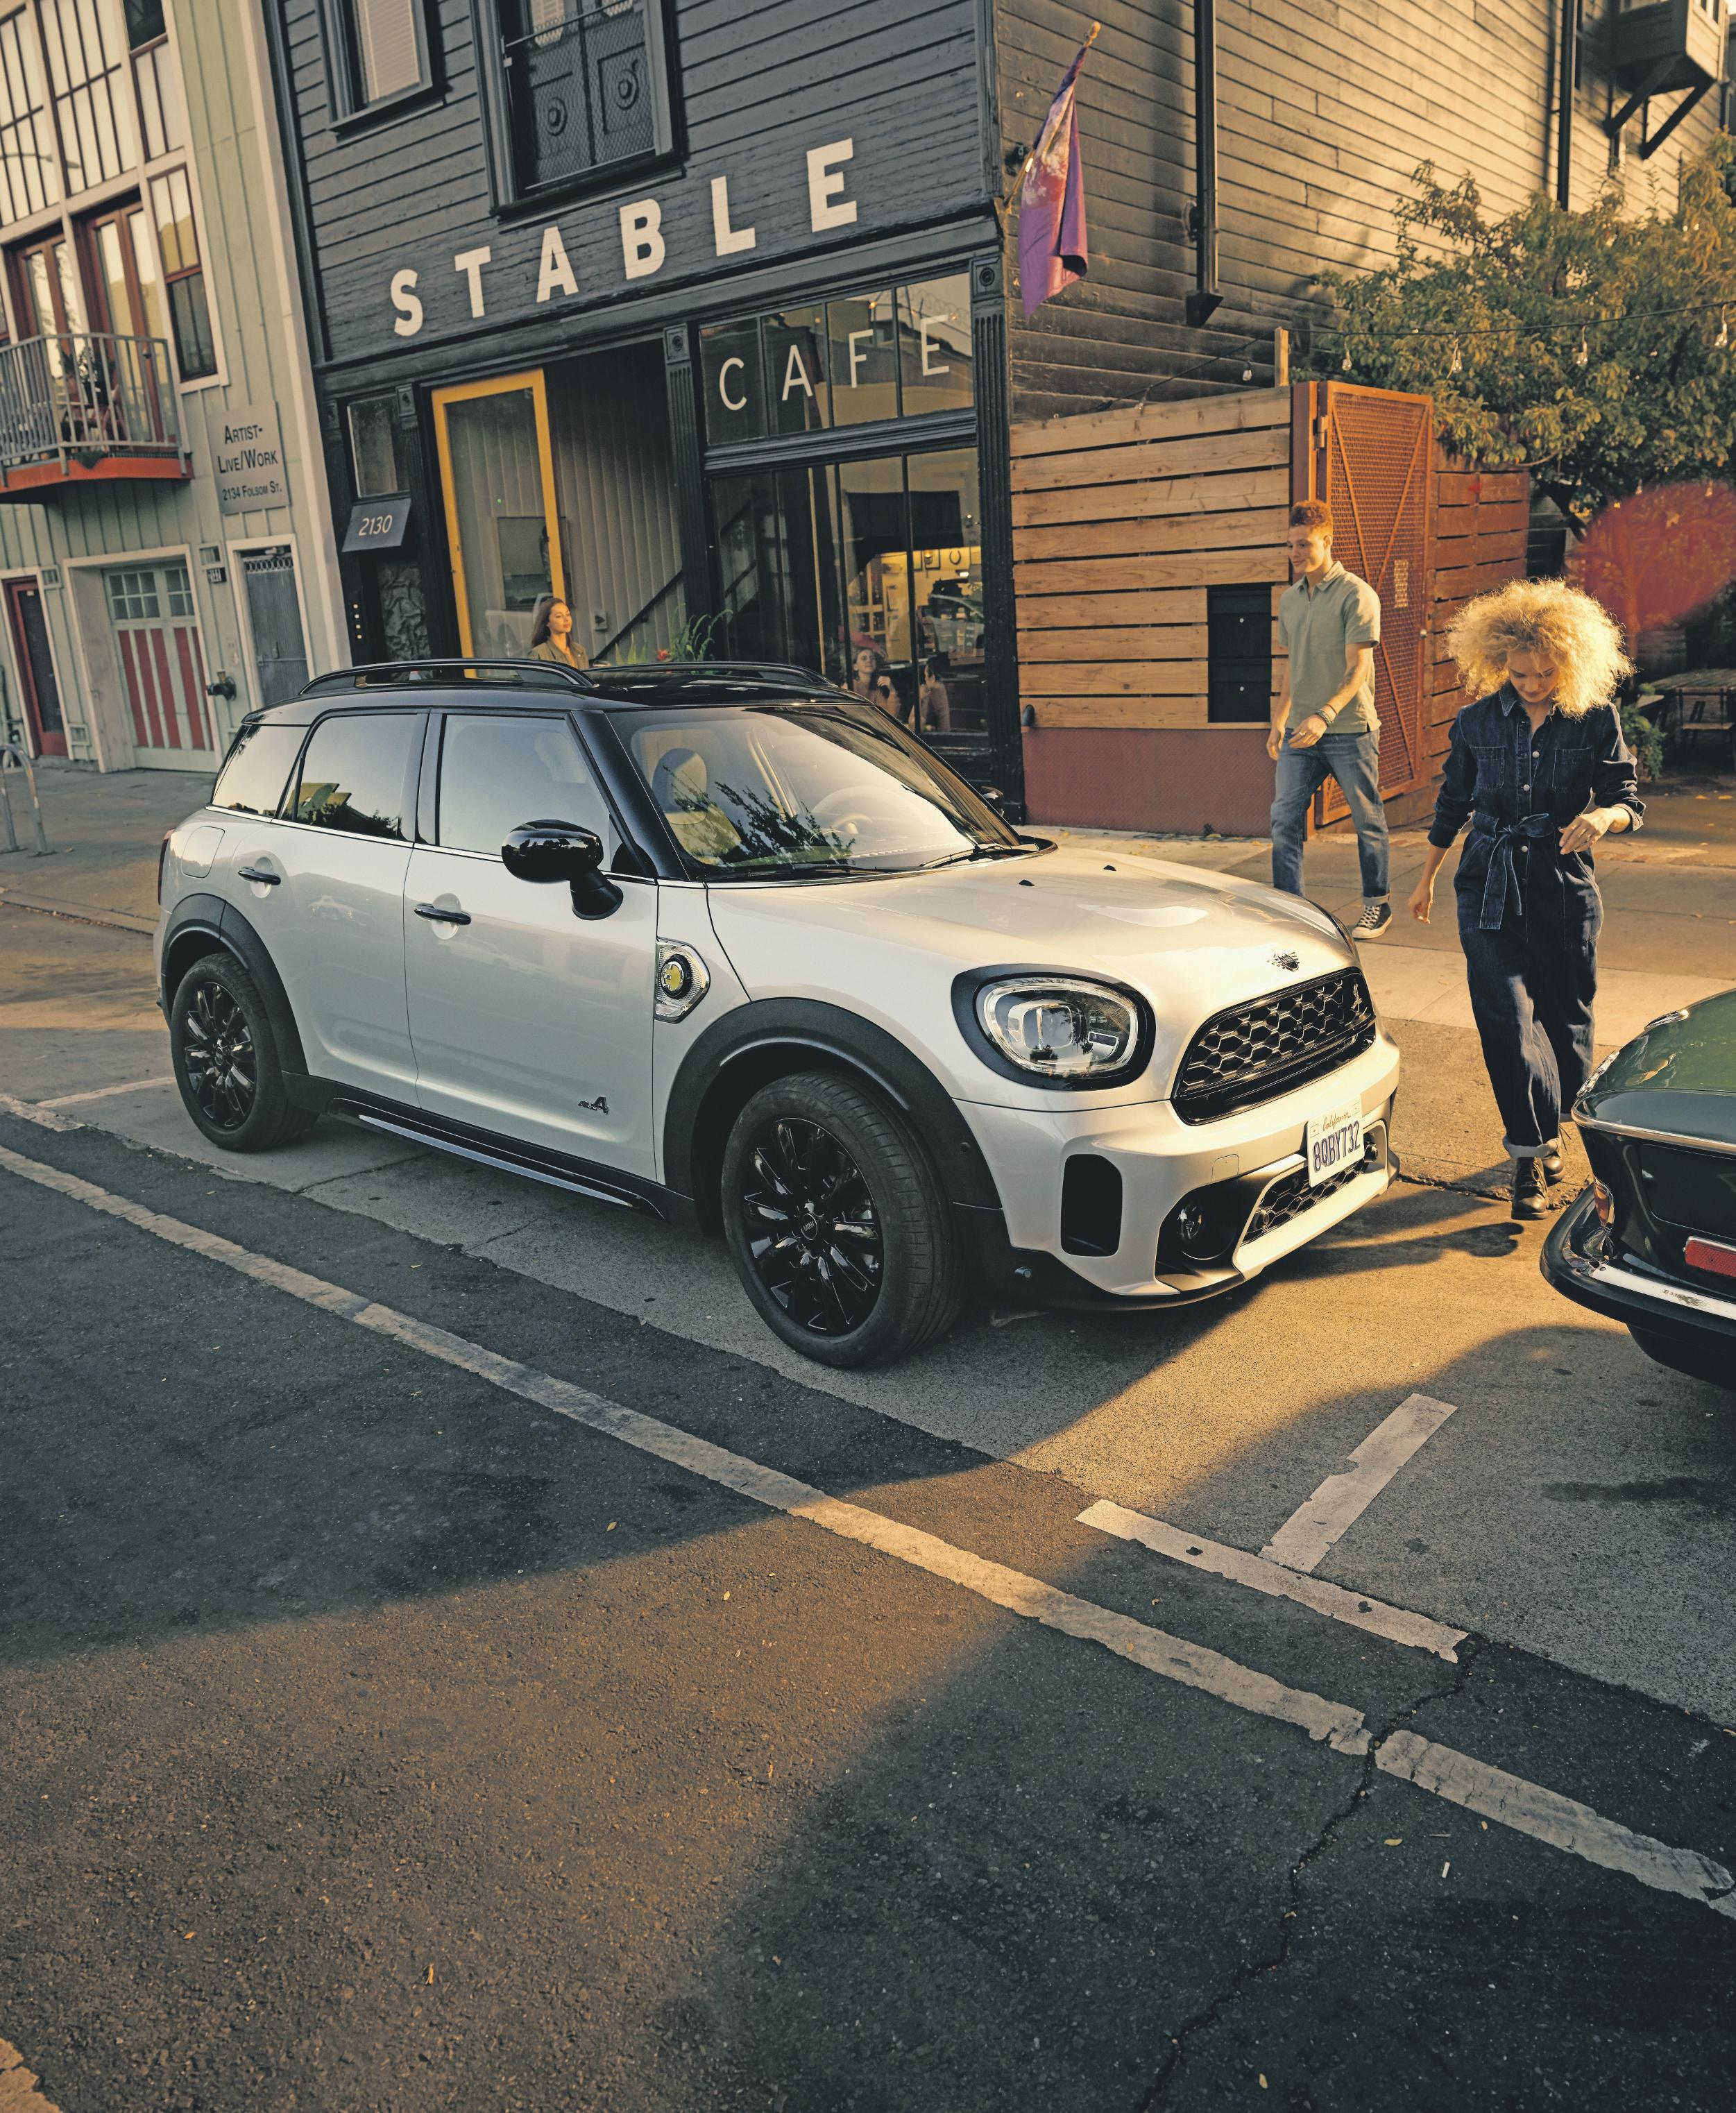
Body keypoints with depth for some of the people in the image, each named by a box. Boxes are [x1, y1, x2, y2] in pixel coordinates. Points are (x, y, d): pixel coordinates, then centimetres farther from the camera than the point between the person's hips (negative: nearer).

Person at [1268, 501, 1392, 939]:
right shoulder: (1289, 600, 11)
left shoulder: (1356, 595, -9)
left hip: (1350, 729, -5)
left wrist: (1325, 715, -29)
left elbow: (1358, 668, -16)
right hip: (1301, 731, 6)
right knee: (1284, 818, -2)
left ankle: (1377, 904, 19)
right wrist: (1279, 721, 18)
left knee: (1368, 820, 6)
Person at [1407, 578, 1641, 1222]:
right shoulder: (1477, 721, 3)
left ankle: (1545, 1132, 32)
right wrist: (1426, 879, 19)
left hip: (1564, 887, 0)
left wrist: (1603, 816, -23)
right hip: (1489, 890, 0)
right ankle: (1532, 1152, -2)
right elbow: (1452, 804, 14)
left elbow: (1628, 801, 1)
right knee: (1506, 1018, -10)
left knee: (1563, 1020, 8)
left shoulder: (1596, 720, -1)